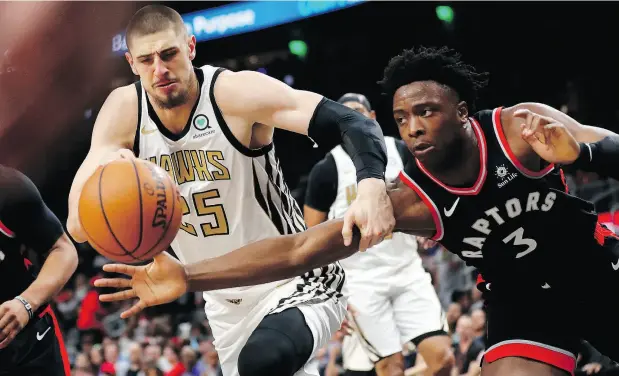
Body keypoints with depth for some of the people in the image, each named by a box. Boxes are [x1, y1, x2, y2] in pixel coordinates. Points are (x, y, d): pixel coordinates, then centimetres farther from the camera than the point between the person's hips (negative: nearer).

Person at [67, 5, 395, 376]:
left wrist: (372, 185, -50)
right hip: (228, 305, 6)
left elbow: (353, 122, -29)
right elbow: (79, 226, -10)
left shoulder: (236, 92, -21)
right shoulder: (124, 112, -8)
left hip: (297, 283, -6)